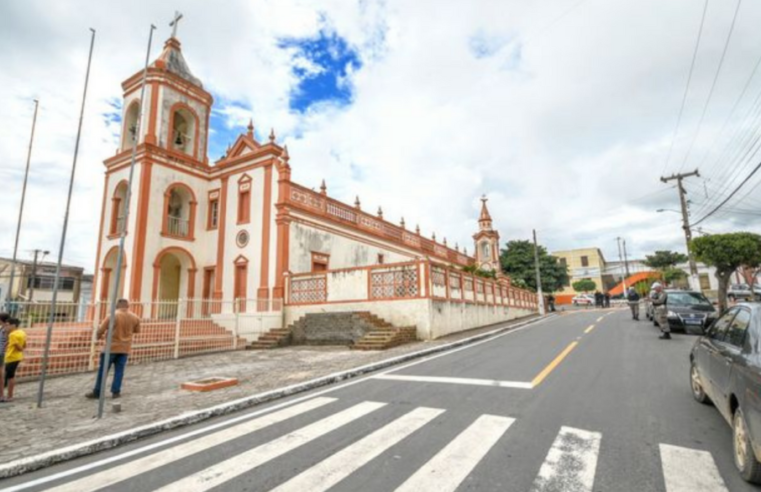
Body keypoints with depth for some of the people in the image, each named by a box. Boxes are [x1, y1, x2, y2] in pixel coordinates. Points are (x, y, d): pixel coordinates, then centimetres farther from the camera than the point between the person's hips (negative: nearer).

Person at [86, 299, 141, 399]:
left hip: (111, 347, -3)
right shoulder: (135, 317, -1)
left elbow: (100, 330, -12)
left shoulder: (112, 316, -13)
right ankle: (116, 392, 11)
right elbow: (137, 330, 12)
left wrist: (99, 337, 10)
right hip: (125, 348, 3)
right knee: (119, 371, 9)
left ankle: (97, 392, 15)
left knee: (103, 370, 7)